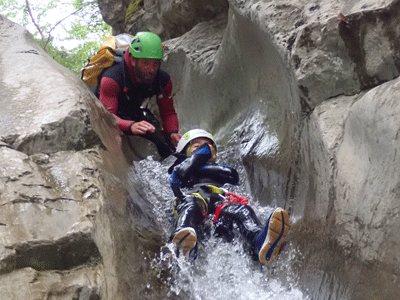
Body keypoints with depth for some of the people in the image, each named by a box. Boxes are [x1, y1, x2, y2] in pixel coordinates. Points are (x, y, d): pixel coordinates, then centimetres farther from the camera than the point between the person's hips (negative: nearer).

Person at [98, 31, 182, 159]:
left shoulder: (163, 80, -18)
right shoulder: (112, 78, -35)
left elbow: (168, 113, -8)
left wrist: (173, 132, -31)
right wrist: (131, 126, -63)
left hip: (134, 114, 4)